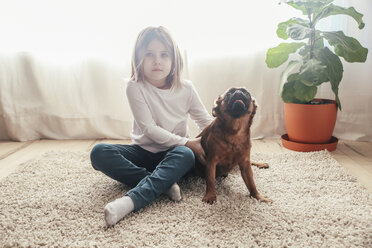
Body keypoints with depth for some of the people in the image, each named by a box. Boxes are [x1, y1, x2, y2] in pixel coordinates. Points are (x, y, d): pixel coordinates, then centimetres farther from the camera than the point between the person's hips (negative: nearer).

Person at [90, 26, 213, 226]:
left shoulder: (186, 88, -3)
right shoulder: (135, 87, -11)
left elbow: (206, 121, 5)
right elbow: (149, 129, -16)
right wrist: (187, 142, -21)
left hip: (172, 156, 0)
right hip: (143, 151, 0)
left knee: (186, 155, -36)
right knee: (99, 153, -24)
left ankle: (131, 200, -47)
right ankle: (164, 184, -35)